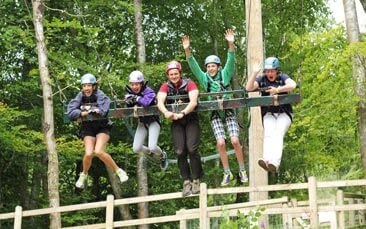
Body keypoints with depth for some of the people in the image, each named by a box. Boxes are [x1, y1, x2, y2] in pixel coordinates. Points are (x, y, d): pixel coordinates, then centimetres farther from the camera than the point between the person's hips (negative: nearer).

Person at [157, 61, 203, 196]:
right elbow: (160, 102, -17)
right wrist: (166, 112, -40)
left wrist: (182, 113, -41)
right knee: (180, 152, -7)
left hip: (191, 120, -2)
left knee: (192, 149, -15)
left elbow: (193, 101, -24)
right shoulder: (165, 87, -2)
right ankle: (186, 181, 5)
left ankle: (196, 180, 0)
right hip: (176, 122, 2)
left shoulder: (189, 84, -10)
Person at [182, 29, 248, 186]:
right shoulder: (204, 78, 6)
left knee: (235, 141, -12)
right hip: (215, 114, 1)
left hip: (229, 112, -1)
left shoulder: (225, 75, 3)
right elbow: (193, 65, -3)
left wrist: (231, 45, -25)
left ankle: (242, 171, 4)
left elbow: (231, 61, -10)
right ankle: (227, 173, 3)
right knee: (220, 143, -10)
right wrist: (187, 51, -16)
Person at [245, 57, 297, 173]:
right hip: (269, 114, 2)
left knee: (278, 135, -24)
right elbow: (248, 88, -6)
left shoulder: (282, 77, 1)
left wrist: (277, 90, -30)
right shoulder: (261, 79, 7)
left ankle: (274, 163, -42)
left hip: (284, 113, -2)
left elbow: (292, 85, -18)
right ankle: (266, 160, -45)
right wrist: (255, 73, -14)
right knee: (268, 135, -23)